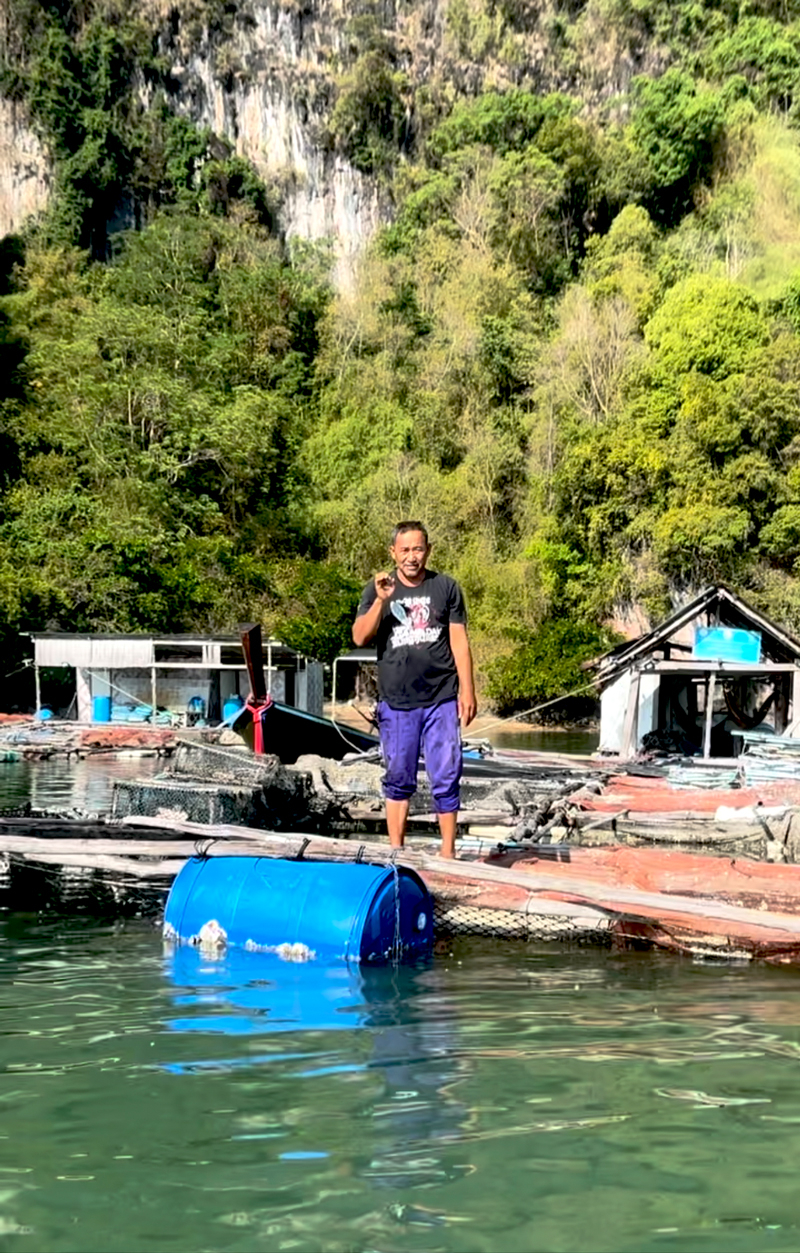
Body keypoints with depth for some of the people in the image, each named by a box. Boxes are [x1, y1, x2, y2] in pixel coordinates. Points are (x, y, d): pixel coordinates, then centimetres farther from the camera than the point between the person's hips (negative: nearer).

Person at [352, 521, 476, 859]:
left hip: (441, 700, -1)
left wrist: (467, 691, 0)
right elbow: (359, 638, -4)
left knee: (446, 778, 0)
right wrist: (381, 601, -16)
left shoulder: (446, 587, 6)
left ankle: (448, 851, 9)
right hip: (396, 702, 1)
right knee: (398, 779, 7)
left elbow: (459, 641, 6)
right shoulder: (378, 589, 6)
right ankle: (396, 850, 15)